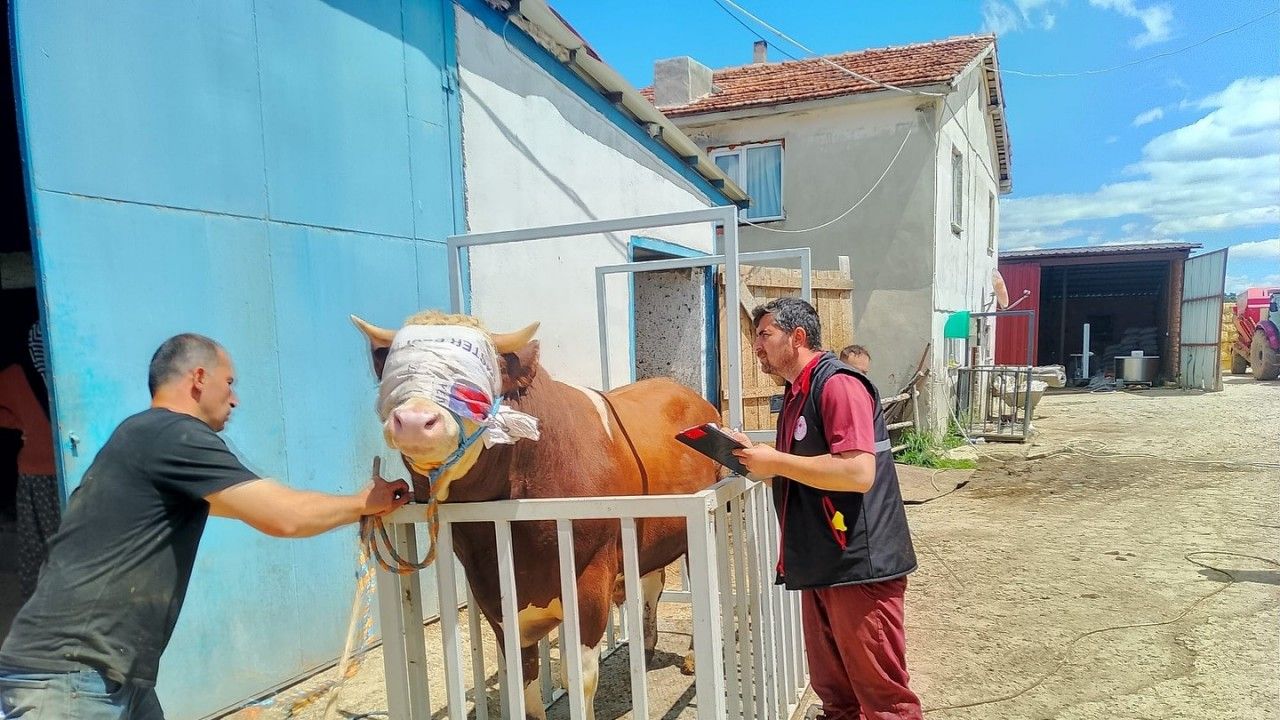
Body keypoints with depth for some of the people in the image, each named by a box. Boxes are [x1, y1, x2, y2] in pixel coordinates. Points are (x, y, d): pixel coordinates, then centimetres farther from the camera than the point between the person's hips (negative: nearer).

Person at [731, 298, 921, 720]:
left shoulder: (837, 383, -15)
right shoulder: (795, 397, 15)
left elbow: (858, 473, -26)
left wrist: (776, 461, -19)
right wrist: (756, 458, 5)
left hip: (859, 565, -9)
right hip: (821, 566, 9)